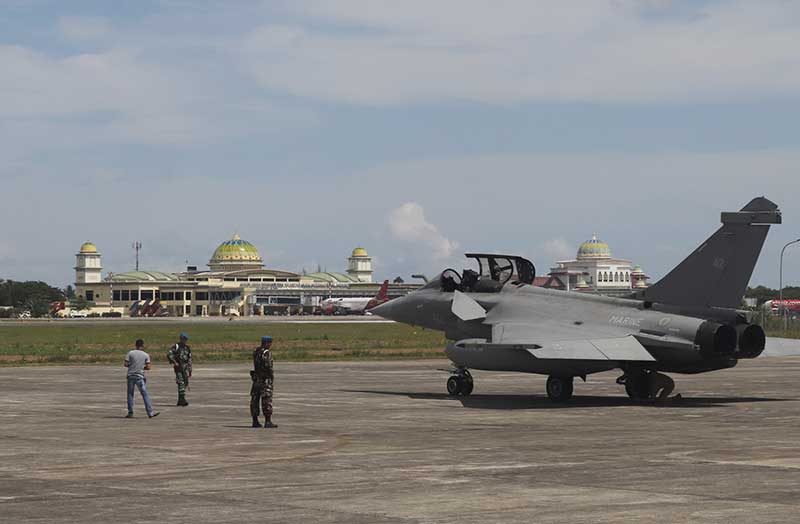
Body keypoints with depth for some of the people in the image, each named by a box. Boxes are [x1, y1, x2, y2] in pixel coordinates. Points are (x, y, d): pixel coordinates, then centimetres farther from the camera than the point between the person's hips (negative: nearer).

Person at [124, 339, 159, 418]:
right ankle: (150, 412, -5)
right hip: (140, 376, -1)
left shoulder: (130, 353, -1)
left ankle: (130, 413, 9)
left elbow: (126, 364, -4)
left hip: (131, 376, 1)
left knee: (130, 394, 9)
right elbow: (148, 367, -4)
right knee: (145, 394, -1)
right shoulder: (146, 355, -1)